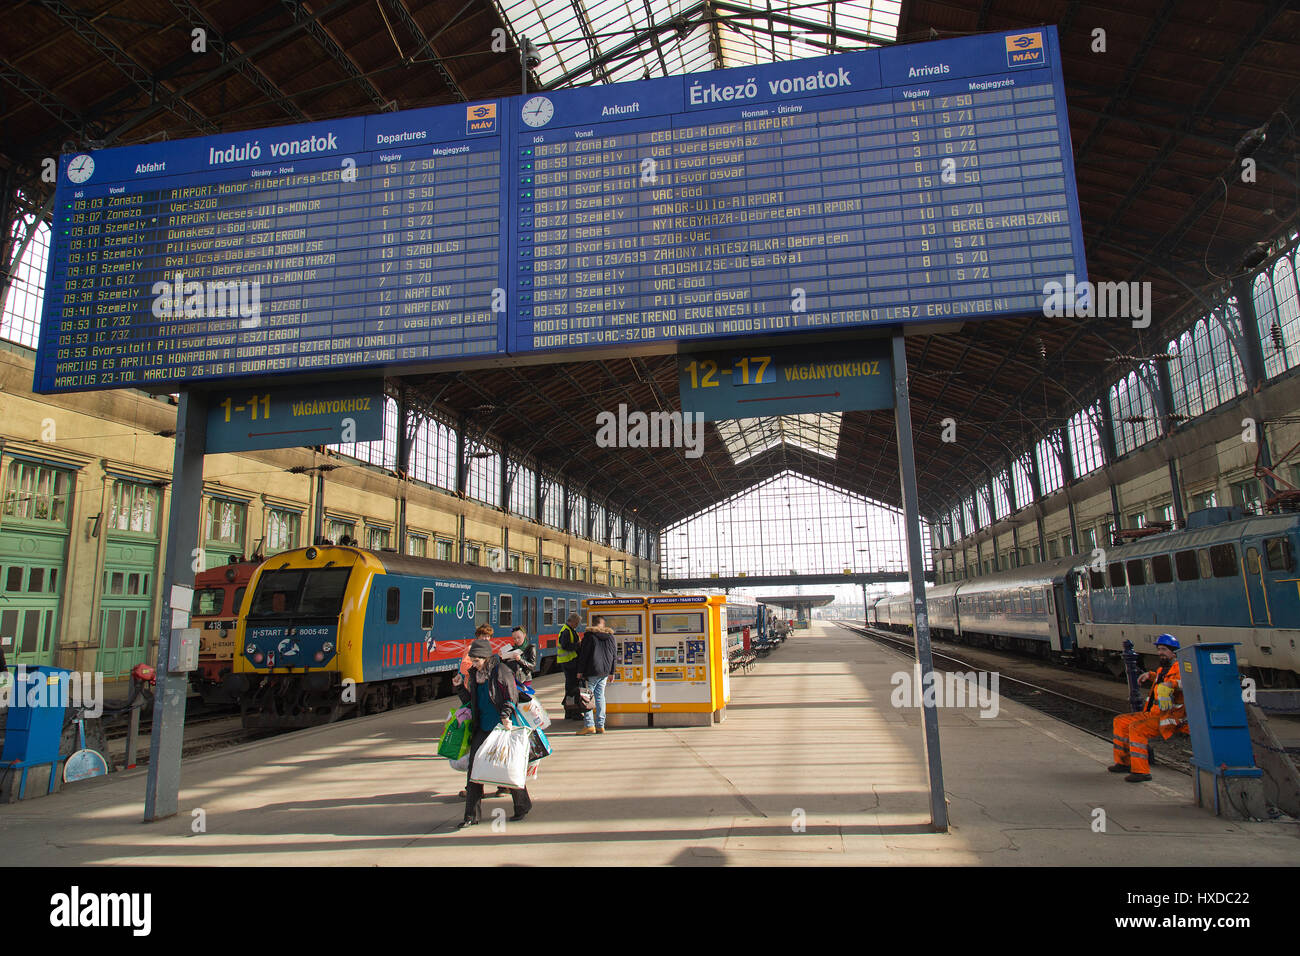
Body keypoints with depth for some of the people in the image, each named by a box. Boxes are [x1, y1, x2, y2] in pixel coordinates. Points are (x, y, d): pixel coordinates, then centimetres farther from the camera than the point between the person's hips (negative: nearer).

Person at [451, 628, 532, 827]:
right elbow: (471, 700, 18)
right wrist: (459, 687, 5)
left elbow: (511, 697, -10)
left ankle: (522, 806, 23)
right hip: (482, 728, 6)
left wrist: (505, 715, -24)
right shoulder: (474, 674, 10)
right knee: (473, 769, -1)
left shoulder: (502, 672, -9)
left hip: (501, 727, -6)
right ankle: (471, 815, 7)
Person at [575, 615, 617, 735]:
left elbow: (583, 654, -9)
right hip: (604, 672, 5)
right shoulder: (610, 636, 10)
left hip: (592, 672, -5)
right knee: (600, 696, 10)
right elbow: (614, 655, 14)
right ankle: (600, 725, 9)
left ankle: (589, 725, -7)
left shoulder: (589, 635, -7)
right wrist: (611, 672, 20)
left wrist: (580, 671, -4)